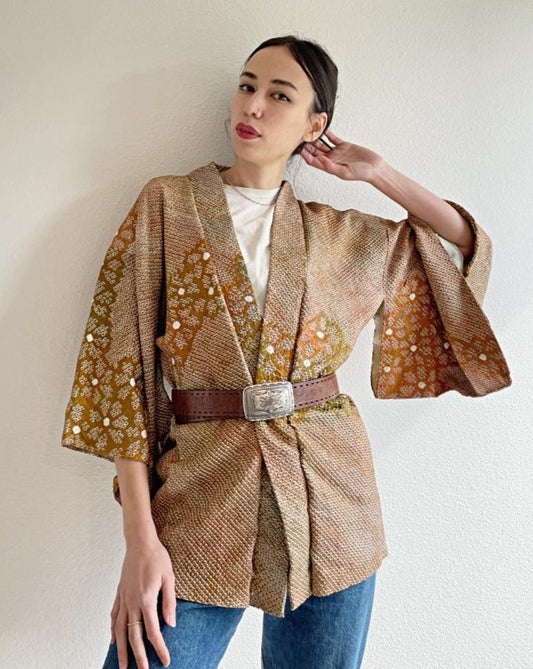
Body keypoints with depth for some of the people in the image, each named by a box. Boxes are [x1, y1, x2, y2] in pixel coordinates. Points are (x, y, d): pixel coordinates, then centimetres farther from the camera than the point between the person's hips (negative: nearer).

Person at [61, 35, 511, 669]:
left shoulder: (337, 234, 8)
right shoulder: (166, 204, 2)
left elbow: (469, 246, 17)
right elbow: (122, 360, -5)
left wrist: (376, 172, 8)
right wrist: (140, 537, -11)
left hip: (330, 493, 3)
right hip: (203, 496, -2)